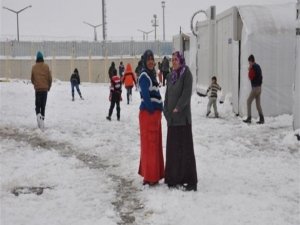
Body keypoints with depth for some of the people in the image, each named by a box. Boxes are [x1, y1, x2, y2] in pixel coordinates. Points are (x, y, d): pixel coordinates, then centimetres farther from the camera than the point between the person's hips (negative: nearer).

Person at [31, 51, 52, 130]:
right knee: (43, 106, 8)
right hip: (45, 89, 0)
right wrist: (49, 87, 16)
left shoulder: (34, 67, -1)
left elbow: (32, 79, 7)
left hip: (37, 89, 0)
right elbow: (50, 78, 0)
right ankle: (42, 118, 6)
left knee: (37, 105, 7)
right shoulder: (46, 67, -2)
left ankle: (38, 115, -19)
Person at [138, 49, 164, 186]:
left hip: (155, 113, 10)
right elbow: (146, 96, -20)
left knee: (155, 144, 15)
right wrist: (152, 111, -15)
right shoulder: (144, 76, -13)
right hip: (148, 113, -10)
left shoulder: (151, 74, 16)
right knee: (149, 144, -4)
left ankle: (154, 174, 24)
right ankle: (149, 177, 2)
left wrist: (158, 113, 9)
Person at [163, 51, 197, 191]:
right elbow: (167, 94, 15)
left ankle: (190, 181, -3)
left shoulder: (186, 74, -5)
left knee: (185, 147, -6)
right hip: (171, 117, 7)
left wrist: (177, 108, -16)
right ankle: (173, 178, 18)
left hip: (183, 116, -7)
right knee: (172, 147, 9)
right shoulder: (170, 76, 15)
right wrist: (166, 111, 3)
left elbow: (186, 93, -13)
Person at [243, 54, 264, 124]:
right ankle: (262, 119, 5)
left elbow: (250, 77, -14)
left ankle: (249, 118, -8)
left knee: (248, 102, -4)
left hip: (255, 87, -9)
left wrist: (249, 69, -7)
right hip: (259, 87, 9)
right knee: (258, 103, 10)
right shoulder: (258, 66, 14)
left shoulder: (253, 67, -14)